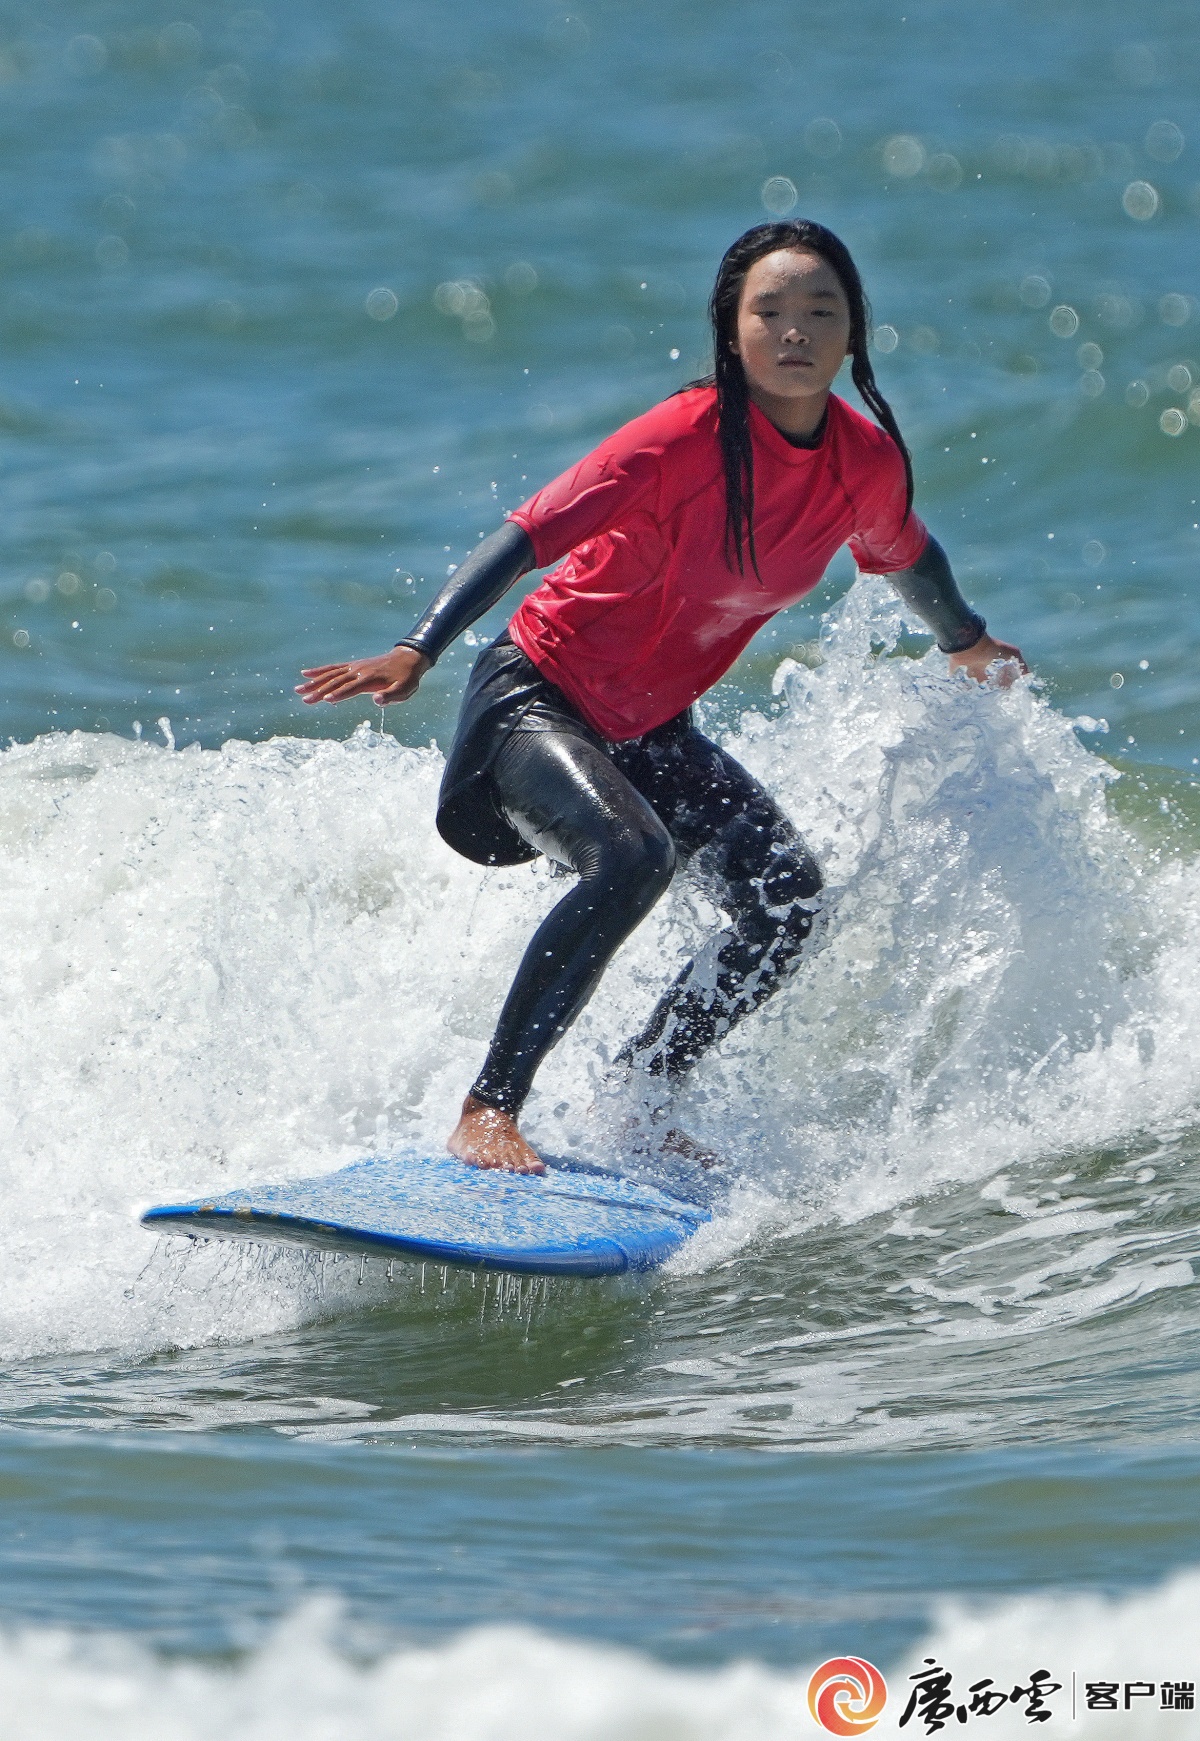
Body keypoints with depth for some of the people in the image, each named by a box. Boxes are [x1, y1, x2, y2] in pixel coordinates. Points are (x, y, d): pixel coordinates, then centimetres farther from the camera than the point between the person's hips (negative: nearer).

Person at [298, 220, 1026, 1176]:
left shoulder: (870, 463, -6)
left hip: (653, 729, 7)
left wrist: (967, 644, 37)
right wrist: (417, 652, -39)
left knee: (788, 895, -7)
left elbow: (908, 555, 18)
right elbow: (529, 534, -28)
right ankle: (487, 1110, -26)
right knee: (631, 858, -31)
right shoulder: (683, 439, -25)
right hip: (538, 695, -7)